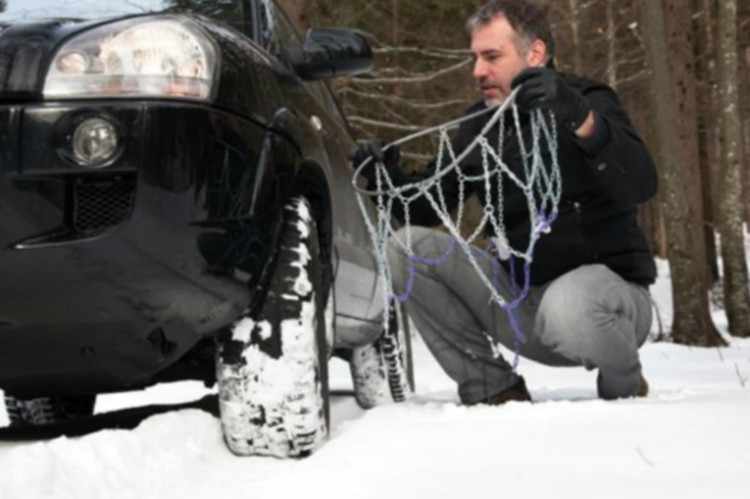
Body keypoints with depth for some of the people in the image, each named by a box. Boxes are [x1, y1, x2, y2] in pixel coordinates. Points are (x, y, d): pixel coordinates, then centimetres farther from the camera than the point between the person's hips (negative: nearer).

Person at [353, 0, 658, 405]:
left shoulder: (588, 103, -9)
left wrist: (581, 119, -42)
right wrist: (391, 180, -13)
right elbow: (426, 207, 8)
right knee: (406, 248, -9)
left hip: (607, 284, -5)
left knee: (567, 308, -40)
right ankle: (493, 388, -3)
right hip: (521, 299, 5)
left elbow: (641, 185, -28)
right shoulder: (480, 125, 7)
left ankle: (625, 384, -4)